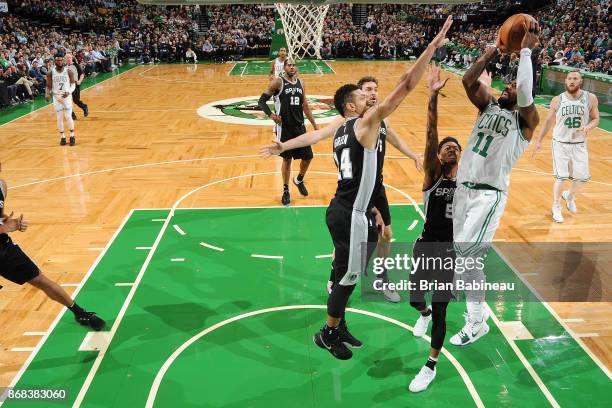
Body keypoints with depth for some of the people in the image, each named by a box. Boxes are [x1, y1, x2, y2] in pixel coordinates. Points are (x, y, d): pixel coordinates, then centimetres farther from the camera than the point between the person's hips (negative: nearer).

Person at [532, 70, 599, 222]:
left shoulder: (590, 98, -5)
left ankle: (569, 196, 39)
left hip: (579, 145, 2)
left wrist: (588, 127, -21)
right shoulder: (557, 100, -5)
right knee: (561, 177, -5)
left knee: (582, 178, 7)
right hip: (560, 144, -2)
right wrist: (539, 141, 2)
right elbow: (548, 121, 4)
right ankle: (556, 207, 14)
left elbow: (595, 119, 2)